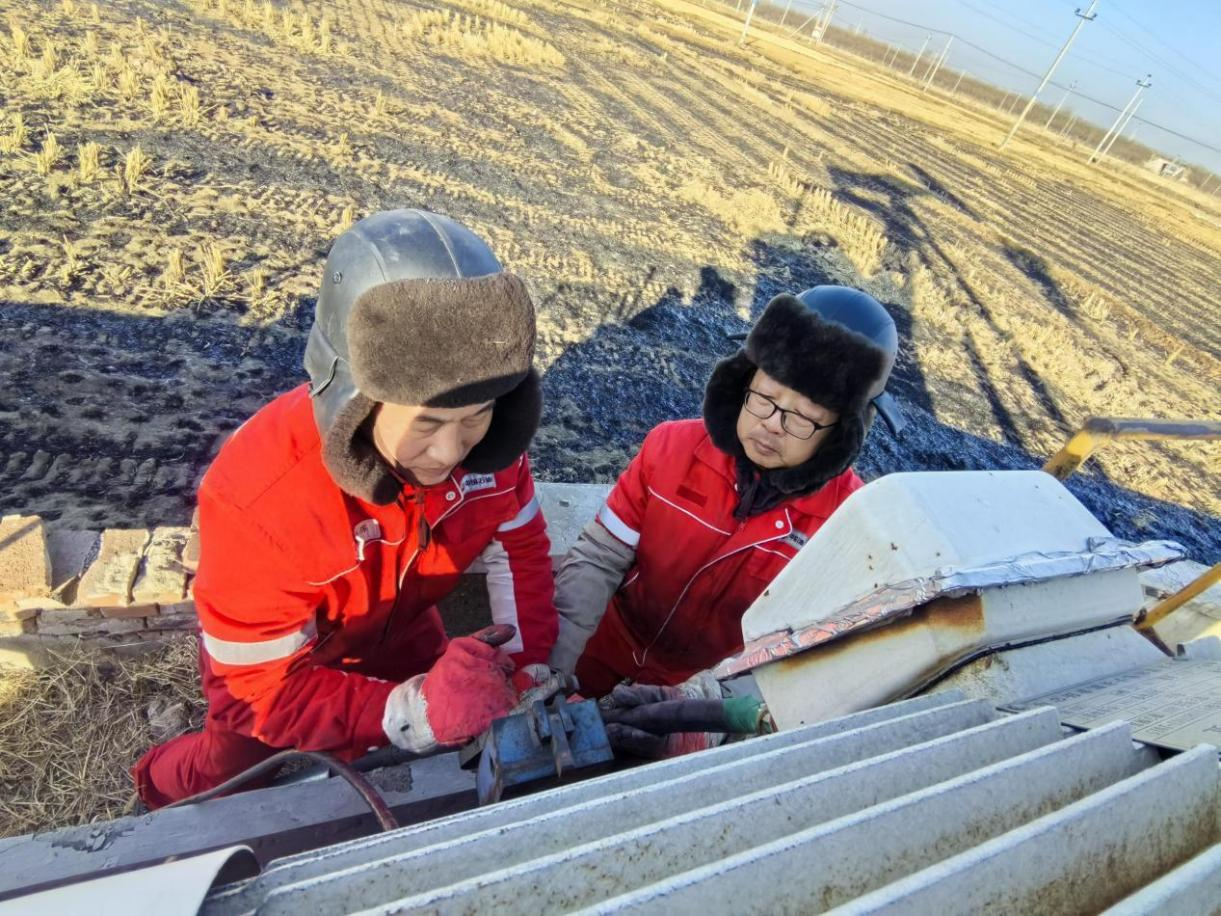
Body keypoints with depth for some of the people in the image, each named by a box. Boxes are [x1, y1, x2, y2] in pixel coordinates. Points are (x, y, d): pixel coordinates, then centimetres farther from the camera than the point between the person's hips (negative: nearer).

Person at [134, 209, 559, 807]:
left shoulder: (489, 435, -31)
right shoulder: (258, 496, -42)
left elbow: (518, 544, -15)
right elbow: (264, 687, -34)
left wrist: (527, 669, -27)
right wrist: (414, 710, -49)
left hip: (399, 624, 4)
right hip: (272, 654, -3)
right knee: (238, 777, 26)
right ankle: (162, 786, 62)